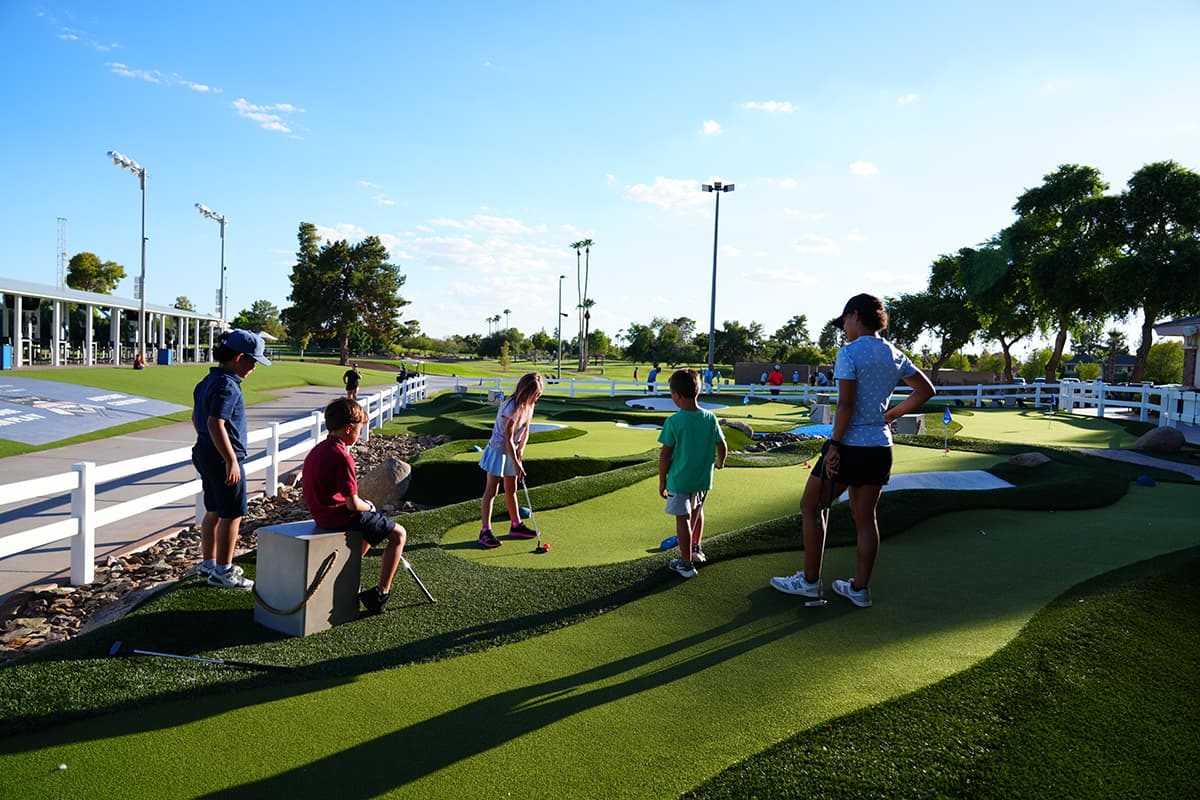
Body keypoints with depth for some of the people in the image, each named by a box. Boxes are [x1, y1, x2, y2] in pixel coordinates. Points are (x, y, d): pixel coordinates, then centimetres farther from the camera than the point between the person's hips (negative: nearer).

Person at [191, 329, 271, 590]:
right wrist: (231, 461, -25)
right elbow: (215, 424, -28)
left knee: (213, 511, 19)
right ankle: (222, 572, 7)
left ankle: (208, 563, 30)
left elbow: (196, 418, 21)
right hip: (223, 458, -10)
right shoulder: (227, 386, -20)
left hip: (205, 453, 10)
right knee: (232, 515, 0)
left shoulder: (208, 381, 11)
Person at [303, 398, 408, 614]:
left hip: (321, 514, 10)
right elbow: (353, 504, -25)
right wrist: (368, 506, -2)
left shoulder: (316, 450, 6)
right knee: (398, 533, -1)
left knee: (370, 527, 34)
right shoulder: (341, 458, -23)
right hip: (341, 517, -10)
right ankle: (381, 593, 0)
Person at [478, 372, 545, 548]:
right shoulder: (512, 408, -26)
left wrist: (521, 449, -8)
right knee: (491, 491, -6)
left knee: (511, 490, 17)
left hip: (511, 451, 8)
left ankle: (516, 526, 27)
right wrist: (516, 463, -22)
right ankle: (485, 532, -4)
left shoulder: (528, 405, 0)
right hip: (498, 450, -8)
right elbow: (508, 438, -24)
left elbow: (526, 430, 8)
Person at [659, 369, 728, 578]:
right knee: (697, 510, 27)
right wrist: (720, 463, 22)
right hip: (703, 478, 5)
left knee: (682, 518, 5)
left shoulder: (673, 422, -18)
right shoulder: (710, 418, -6)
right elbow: (722, 446, 1)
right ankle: (696, 549, 40)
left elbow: (665, 455, -14)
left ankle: (686, 563, 13)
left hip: (679, 480, -5)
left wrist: (662, 481, -2)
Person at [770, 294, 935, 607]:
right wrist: (889, 416, 17)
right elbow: (926, 391, 19)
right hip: (880, 447, 7)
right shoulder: (894, 355, 9)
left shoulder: (849, 352, -13)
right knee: (865, 516, 13)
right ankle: (860, 588, 20)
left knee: (810, 506, 8)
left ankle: (810, 581, 12)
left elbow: (846, 405, -19)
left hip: (850, 445, -7)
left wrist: (834, 445, -15)